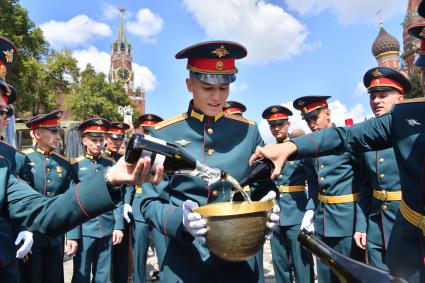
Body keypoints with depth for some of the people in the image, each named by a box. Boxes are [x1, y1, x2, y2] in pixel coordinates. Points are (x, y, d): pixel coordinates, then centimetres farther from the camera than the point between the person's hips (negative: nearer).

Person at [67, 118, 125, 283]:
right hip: (84, 231, -2)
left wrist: (119, 226, -1)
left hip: (107, 230, 2)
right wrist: (72, 235, -8)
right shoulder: (75, 166, -3)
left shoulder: (111, 164, 4)